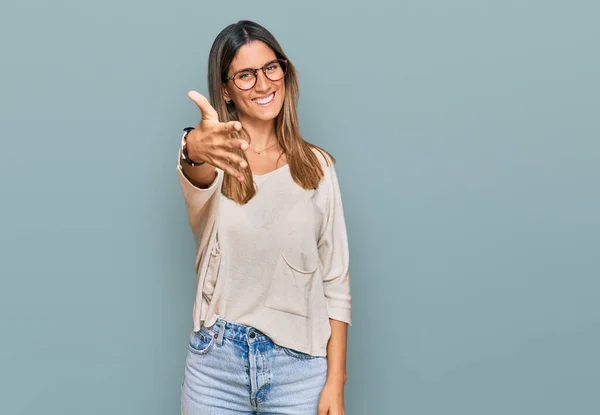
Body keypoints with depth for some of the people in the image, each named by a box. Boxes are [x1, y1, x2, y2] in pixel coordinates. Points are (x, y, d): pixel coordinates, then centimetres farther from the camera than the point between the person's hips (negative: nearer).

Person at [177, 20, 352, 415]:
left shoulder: (317, 166, 4)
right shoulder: (212, 163, 0)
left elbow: (336, 280, 2)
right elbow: (197, 182, -26)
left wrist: (336, 382, -3)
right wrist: (195, 150, -49)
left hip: (300, 366, 1)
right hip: (216, 363, -1)